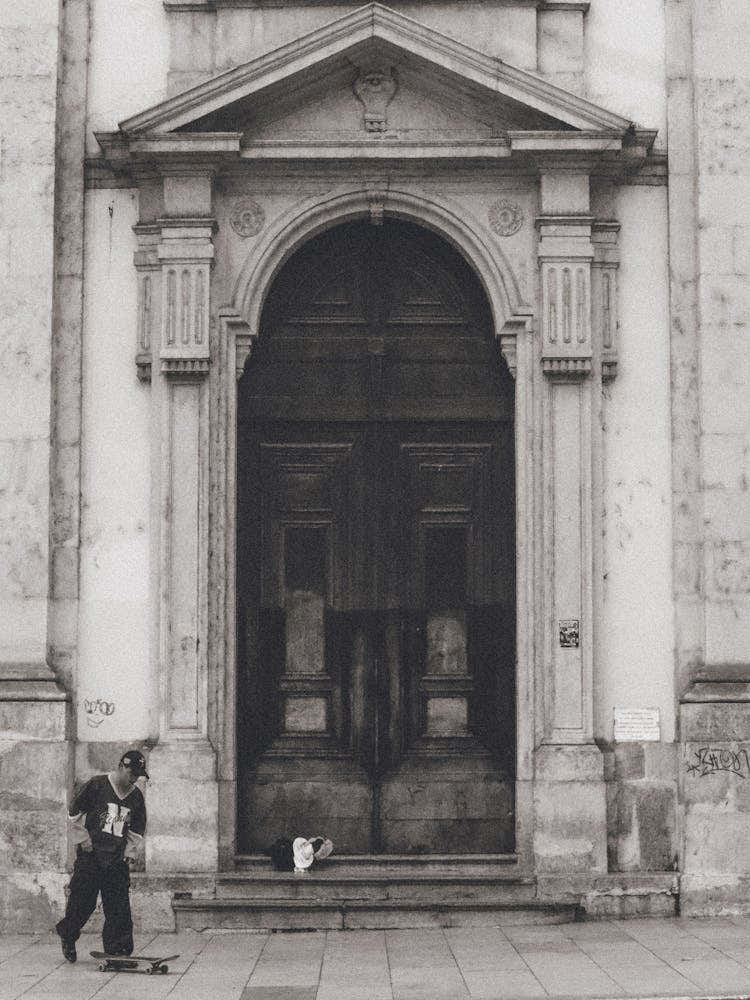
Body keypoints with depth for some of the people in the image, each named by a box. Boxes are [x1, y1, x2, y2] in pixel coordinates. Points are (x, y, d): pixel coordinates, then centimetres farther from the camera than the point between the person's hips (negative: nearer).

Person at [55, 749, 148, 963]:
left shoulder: (136, 796, 9)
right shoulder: (97, 785, -4)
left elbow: (138, 829, 19)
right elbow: (74, 812, 1)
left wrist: (130, 851, 8)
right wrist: (83, 838, -3)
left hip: (118, 858, 4)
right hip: (90, 854, -4)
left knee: (119, 905, -3)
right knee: (82, 901, -2)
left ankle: (117, 950, 1)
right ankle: (67, 936, 22)